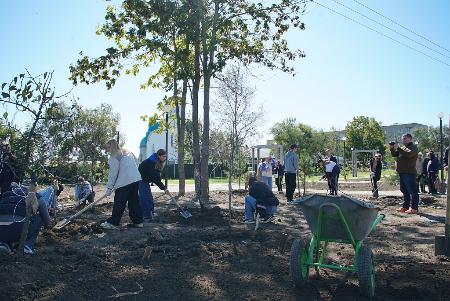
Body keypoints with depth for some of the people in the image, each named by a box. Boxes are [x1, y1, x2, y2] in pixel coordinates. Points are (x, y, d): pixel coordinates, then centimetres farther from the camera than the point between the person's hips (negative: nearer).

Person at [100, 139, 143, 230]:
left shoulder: (114, 157, -2)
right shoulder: (129, 153, 20)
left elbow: (113, 174, -4)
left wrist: (109, 188, 1)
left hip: (125, 182, -7)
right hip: (136, 179, 8)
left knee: (119, 203, 0)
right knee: (134, 201, 12)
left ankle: (113, 223, 5)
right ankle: (138, 221, 15)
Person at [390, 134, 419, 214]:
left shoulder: (413, 147, -5)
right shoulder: (403, 147, 20)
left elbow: (408, 154, -23)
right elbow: (394, 154, 21)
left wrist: (398, 148, -21)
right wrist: (392, 148, 3)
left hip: (409, 173, -9)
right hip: (402, 172, 9)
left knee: (412, 191, -8)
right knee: (404, 191, 14)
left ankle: (414, 208, -7)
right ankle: (405, 206, 21)